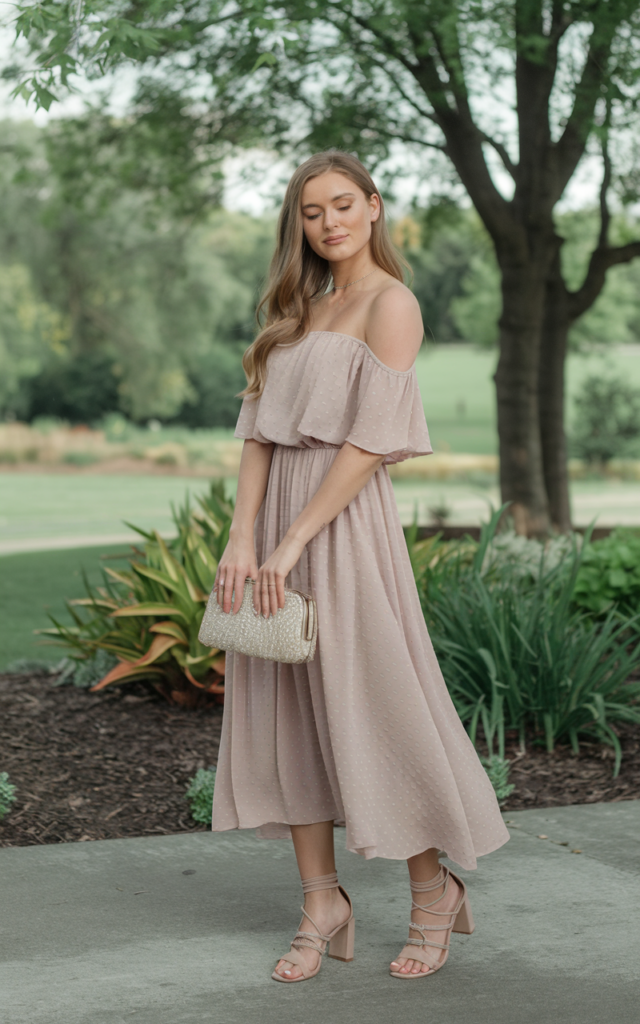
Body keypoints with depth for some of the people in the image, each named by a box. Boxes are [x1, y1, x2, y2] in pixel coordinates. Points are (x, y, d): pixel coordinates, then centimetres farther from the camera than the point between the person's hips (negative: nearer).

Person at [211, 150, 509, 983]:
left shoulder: (390, 304, -5)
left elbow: (369, 443, -14)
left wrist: (293, 542, -17)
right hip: (277, 518, 7)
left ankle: (433, 891, 18)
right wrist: (243, 538, -5)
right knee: (285, 719, 7)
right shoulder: (299, 311, 17)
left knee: (372, 703, -1)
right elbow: (260, 430, 8)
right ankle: (322, 909, 16)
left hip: (346, 521, -7)